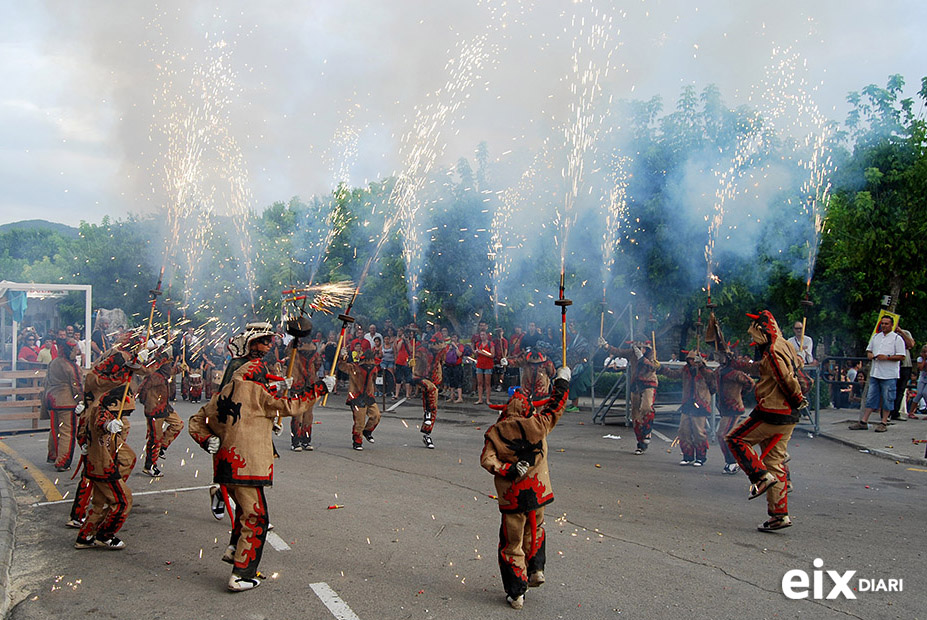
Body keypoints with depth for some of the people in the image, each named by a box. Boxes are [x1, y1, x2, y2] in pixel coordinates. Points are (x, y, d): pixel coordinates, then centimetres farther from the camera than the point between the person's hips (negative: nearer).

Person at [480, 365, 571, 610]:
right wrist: (562, 381, 21)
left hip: (511, 498, -1)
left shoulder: (495, 432, -6)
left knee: (512, 543, 9)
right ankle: (536, 569, 19)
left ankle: (516, 593, 12)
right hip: (538, 492, 1)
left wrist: (508, 470, -16)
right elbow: (555, 405, 9)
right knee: (535, 530, 29)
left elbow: (487, 460, -17)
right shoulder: (538, 425, -6)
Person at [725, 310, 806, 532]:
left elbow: (787, 380, -21)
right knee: (775, 461, 11)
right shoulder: (786, 346, 14)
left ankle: (761, 476, -8)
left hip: (772, 413, -10)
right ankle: (780, 515, 12)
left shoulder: (773, 351, -16)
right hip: (788, 417, 10)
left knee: (735, 439, 3)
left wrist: (798, 400, -7)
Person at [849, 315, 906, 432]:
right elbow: (869, 350, 24)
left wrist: (887, 357, -19)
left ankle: (884, 423, 9)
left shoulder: (897, 338, -2)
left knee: (887, 399, 0)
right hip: (875, 373, 5)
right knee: (871, 398, 7)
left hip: (889, 374, -5)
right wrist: (870, 355, 2)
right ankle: (863, 422, 7)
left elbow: (901, 356, -8)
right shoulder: (875, 337, 15)